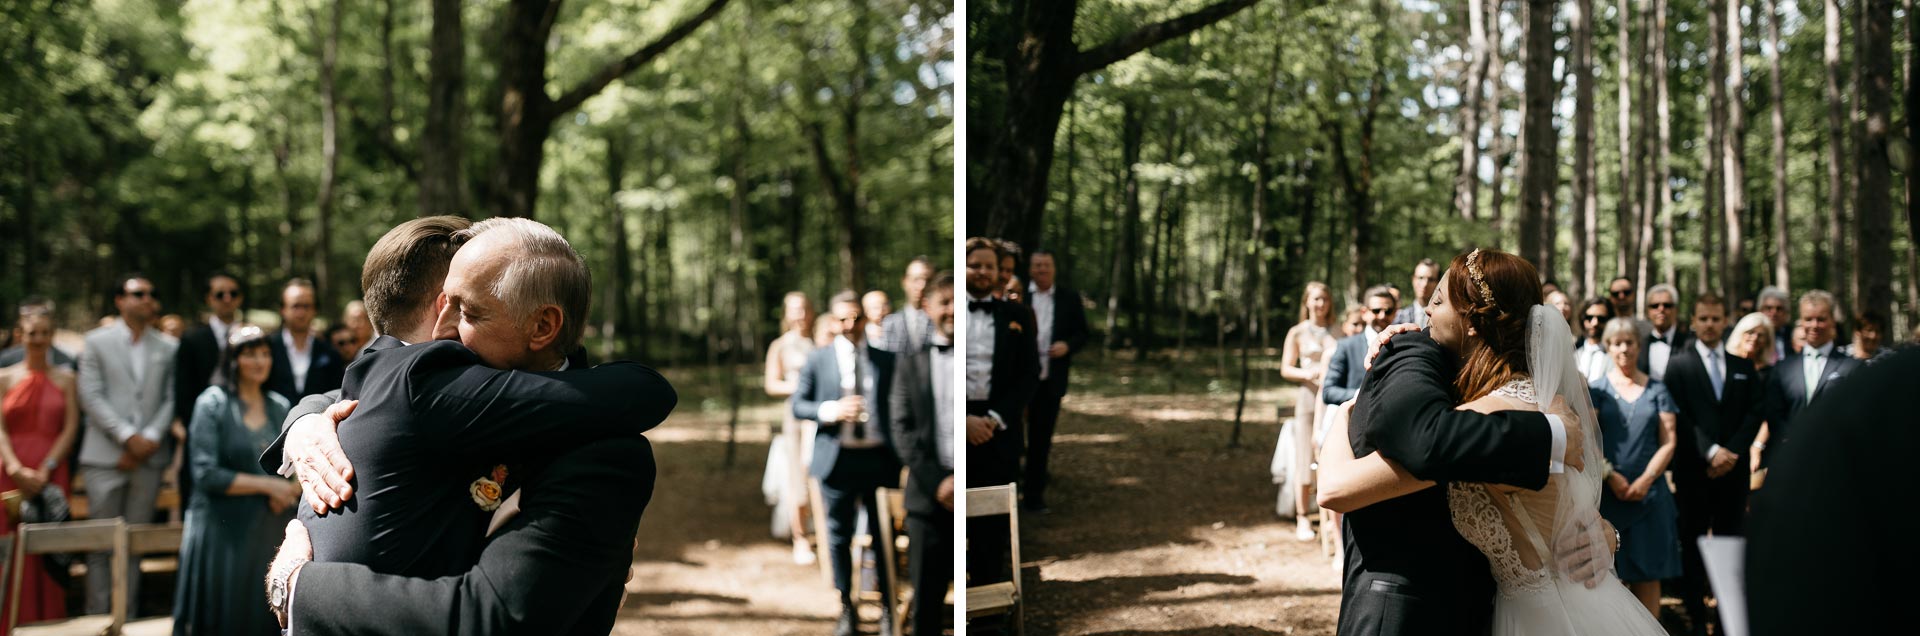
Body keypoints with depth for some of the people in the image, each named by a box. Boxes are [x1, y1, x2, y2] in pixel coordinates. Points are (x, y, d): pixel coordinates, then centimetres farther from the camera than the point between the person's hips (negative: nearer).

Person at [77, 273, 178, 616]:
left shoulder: (168, 346, 11)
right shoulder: (97, 341, 6)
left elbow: (171, 399, 6)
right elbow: (91, 396, -2)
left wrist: (151, 439, -9)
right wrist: (128, 436, -11)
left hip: (150, 456, 2)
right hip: (105, 455, -2)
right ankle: (97, 617, 5)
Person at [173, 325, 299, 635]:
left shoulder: (281, 407, 9)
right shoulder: (212, 404, -4)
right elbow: (206, 474, -11)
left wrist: (288, 490, -8)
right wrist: (267, 485, -12)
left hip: (273, 528, 4)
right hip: (226, 530, -4)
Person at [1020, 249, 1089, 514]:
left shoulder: (1070, 298, 6)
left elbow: (1082, 333, 9)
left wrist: (1067, 345, -11)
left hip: (1050, 381, 2)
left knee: (1041, 439, 8)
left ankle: (1034, 494, 16)